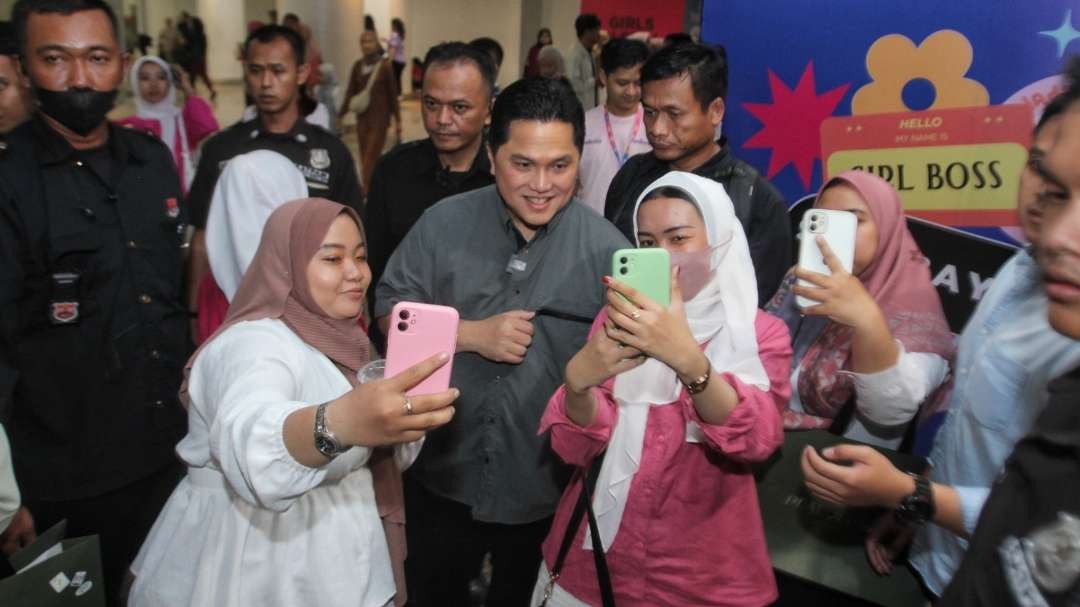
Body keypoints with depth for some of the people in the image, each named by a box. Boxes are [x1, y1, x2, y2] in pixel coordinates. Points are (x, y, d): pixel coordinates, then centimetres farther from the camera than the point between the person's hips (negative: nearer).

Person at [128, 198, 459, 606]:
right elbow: (251, 444, -43)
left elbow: (381, 451, 8)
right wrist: (339, 424, -63)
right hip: (257, 569, -7)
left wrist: (400, 417, -13)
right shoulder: (256, 344, -21)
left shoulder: (334, 339, 3)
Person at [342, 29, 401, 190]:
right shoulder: (357, 66, 3)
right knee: (365, 159, 9)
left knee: (370, 159, -9)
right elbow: (350, 93, 10)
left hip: (379, 119, -4)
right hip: (362, 119, 5)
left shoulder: (384, 67, -7)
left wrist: (398, 121, 1)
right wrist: (340, 115, 8)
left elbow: (392, 96, -1)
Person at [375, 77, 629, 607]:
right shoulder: (442, 224, -6)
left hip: (548, 490, -1)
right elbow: (389, 312, -4)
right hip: (443, 478, 2)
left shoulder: (607, 248, -11)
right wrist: (472, 334, -17)